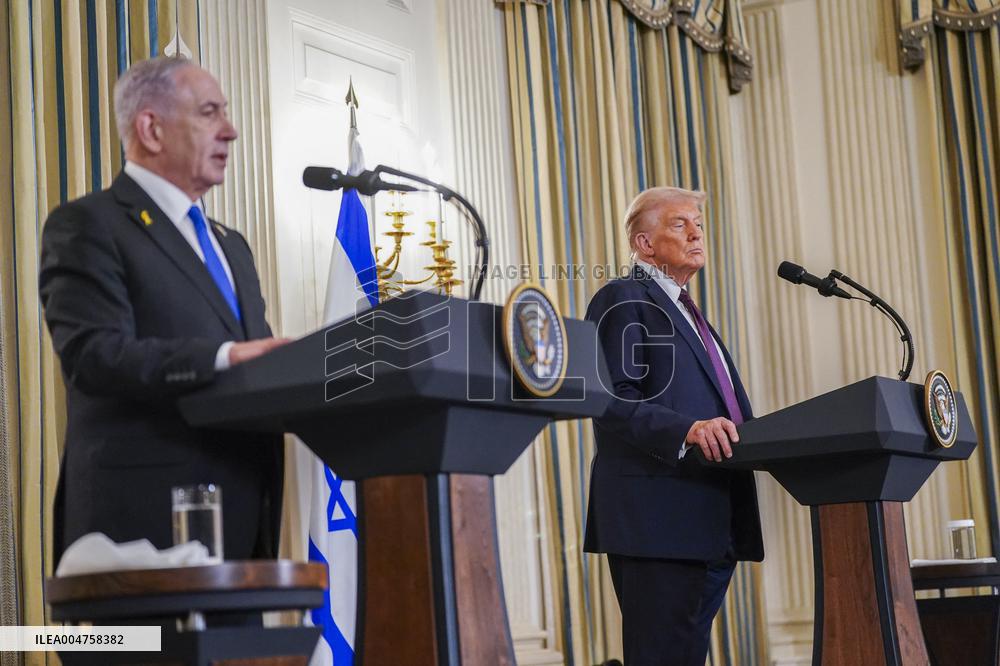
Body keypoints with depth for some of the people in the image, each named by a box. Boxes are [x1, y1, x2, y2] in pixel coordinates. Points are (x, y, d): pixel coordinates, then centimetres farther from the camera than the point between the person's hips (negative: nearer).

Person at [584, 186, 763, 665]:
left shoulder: (690, 315, 27)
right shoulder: (623, 301, -2)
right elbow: (612, 401, -15)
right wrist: (686, 430, -28)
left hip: (715, 528, 9)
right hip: (658, 521, -9)